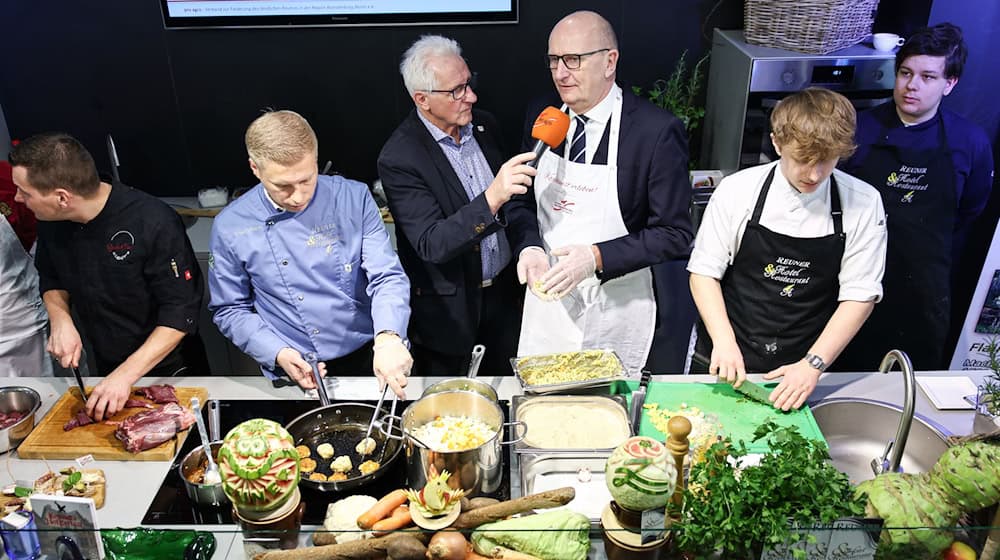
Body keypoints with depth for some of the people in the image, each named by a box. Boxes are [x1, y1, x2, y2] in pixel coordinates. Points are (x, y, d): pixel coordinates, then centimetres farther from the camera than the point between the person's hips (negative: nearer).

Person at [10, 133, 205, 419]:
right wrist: (61, 319, -11)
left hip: (168, 365, -5)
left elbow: (181, 312, -27)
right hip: (107, 365, 6)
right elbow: (51, 278, 10)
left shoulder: (154, 222, -30)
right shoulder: (51, 222, -9)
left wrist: (127, 374, -31)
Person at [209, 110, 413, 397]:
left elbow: (387, 276, -13)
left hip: (369, 358, 0)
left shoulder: (353, 198, -8)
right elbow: (230, 309, 3)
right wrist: (278, 354, -12)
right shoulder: (230, 227, -8)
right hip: (297, 374, 1)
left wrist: (388, 338, -31)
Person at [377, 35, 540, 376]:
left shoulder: (484, 125, -1)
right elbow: (431, 245, -28)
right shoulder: (399, 157, -21)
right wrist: (491, 198, -39)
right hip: (449, 308, -5)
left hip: (502, 293, 5)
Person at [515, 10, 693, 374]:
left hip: (614, 313, -4)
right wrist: (529, 248, -11)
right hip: (547, 298, 4)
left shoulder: (657, 131, -17)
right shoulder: (541, 116, -1)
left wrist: (596, 257, -24)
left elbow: (674, 234, -14)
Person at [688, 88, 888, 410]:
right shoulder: (738, 190, -10)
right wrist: (724, 341, -17)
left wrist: (813, 364, -15)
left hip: (801, 372, 0)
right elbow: (704, 272, -6)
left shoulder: (862, 204, -9)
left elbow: (860, 295, -7)